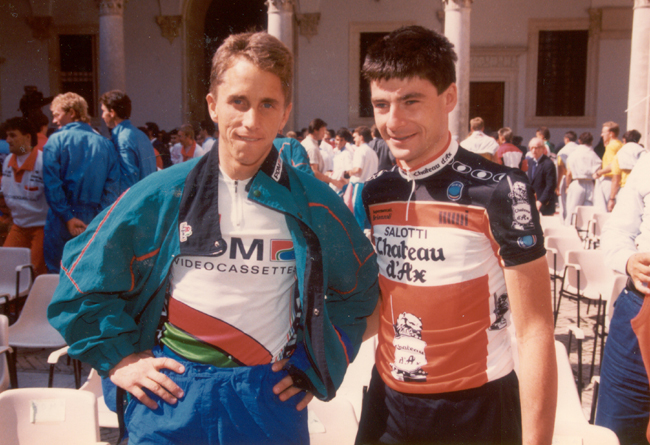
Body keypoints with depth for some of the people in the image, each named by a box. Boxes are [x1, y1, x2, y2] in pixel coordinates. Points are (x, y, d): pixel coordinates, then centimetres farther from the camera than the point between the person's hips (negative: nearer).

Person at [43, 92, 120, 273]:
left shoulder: (55, 141, -4)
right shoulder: (105, 143, 5)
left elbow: (52, 184, -11)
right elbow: (113, 183, -3)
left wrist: (68, 217, -11)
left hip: (62, 223, -3)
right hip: (95, 220, 3)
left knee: (57, 272, 8)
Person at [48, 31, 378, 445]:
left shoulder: (315, 205, -3)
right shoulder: (161, 196, -4)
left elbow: (359, 288, 11)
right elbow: (84, 279, 6)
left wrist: (317, 365, 3)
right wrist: (119, 357, 0)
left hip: (271, 397, 0)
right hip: (169, 395, 1)